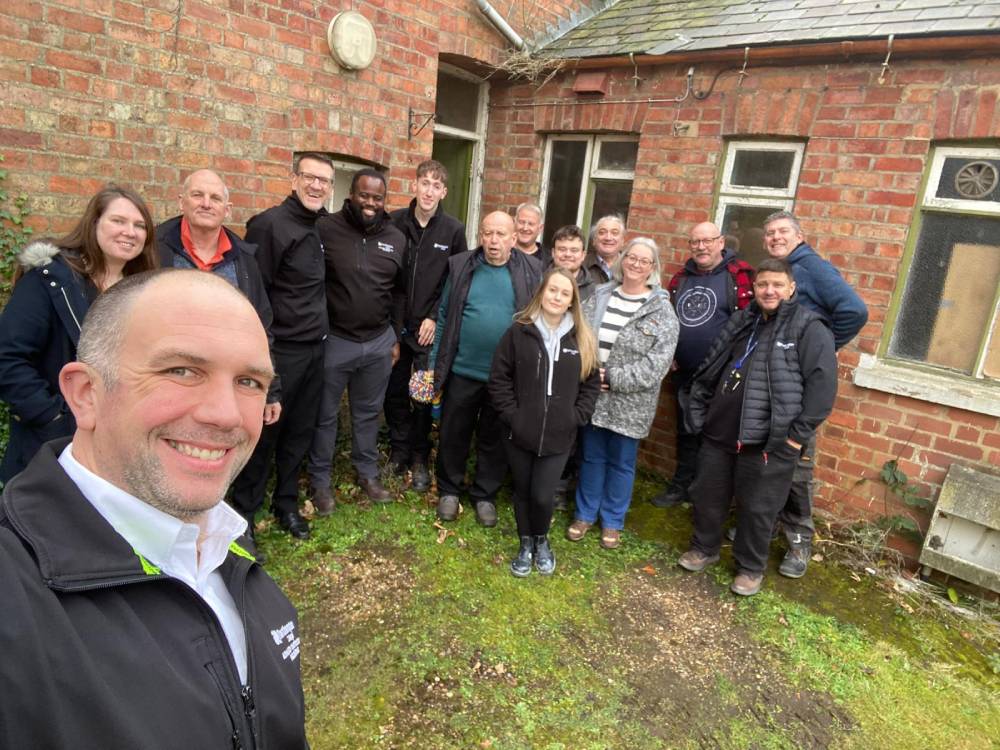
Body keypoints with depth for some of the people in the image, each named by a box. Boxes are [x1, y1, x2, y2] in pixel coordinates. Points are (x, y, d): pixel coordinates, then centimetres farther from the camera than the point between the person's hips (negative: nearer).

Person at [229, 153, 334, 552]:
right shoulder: (270, 224, -12)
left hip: (314, 350, 7)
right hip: (280, 351, -7)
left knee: (299, 433, 16)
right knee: (262, 434, 5)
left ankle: (286, 502, 33)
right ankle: (243, 515, 21)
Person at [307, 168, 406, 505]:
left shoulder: (396, 238, 3)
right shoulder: (325, 229, -10)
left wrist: (396, 337, 11)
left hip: (379, 342, 4)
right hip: (333, 340, -3)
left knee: (368, 413, 18)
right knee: (325, 414, 11)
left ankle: (368, 473, 36)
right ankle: (320, 478, 30)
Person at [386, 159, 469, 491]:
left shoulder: (454, 231, -2)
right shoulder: (394, 222, 0)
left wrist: (435, 317, -7)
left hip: (430, 329, -1)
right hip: (395, 324, 1)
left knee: (424, 396, 6)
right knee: (394, 392, 9)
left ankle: (420, 457, 23)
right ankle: (399, 451, 27)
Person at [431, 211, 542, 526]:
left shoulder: (530, 271, -2)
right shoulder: (460, 266, -1)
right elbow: (444, 317, 3)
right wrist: (435, 365, 1)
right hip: (462, 371, 1)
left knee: (495, 439, 13)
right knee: (453, 434, 13)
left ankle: (485, 495, 32)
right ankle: (449, 490, 33)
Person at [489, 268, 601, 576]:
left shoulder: (582, 339, 1)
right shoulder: (519, 331, -5)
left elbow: (592, 383, 7)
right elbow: (499, 377, -3)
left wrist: (577, 418, -3)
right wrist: (510, 414, -9)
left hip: (558, 436, 0)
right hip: (519, 433, 0)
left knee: (542, 496, -1)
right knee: (522, 492, 14)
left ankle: (542, 540, 31)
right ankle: (526, 545, 37)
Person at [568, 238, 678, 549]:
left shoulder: (661, 309, -6)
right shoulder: (600, 296, 5)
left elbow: (658, 362, -14)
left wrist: (613, 379, -18)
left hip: (629, 403, -2)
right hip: (591, 396, 3)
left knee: (621, 462, 11)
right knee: (591, 457, 15)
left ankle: (612, 522, 31)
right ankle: (585, 514, 33)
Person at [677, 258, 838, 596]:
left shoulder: (808, 328, -6)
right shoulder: (741, 322, 12)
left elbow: (823, 383, -13)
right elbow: (710, 369, 17)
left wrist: (799, 433, -15)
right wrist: (697, 410, 12)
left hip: (769, 441, -5)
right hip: (720, 432, 6)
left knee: (757, 508, 8)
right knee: (708, 495, 16)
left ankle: (751, 567, 29)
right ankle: (704, 548, 38)